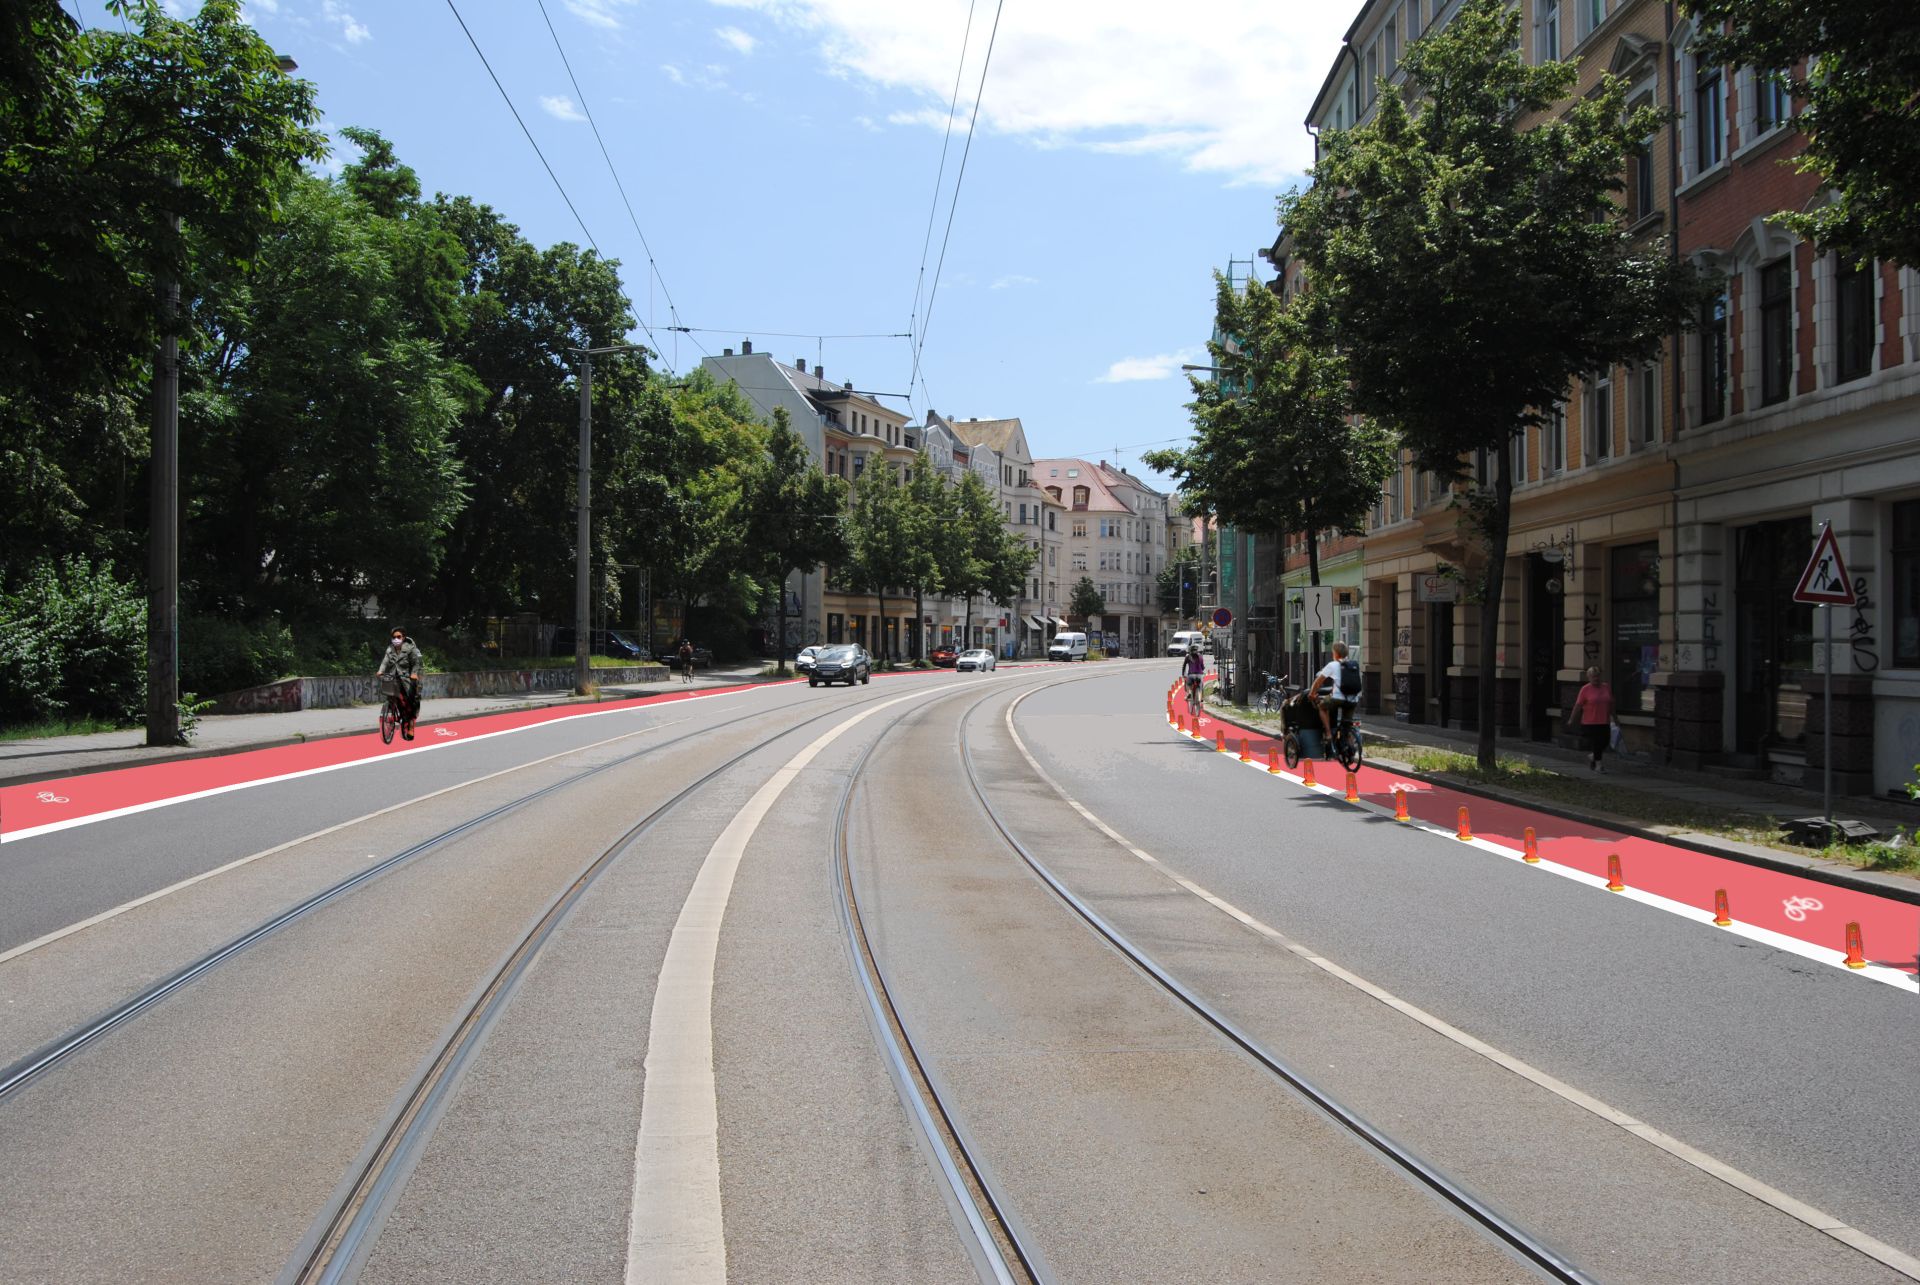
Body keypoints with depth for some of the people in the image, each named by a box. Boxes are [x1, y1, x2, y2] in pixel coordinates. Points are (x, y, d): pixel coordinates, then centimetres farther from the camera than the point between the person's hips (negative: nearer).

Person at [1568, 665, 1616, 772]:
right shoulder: (1585, 689, -6)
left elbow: (1611, 704, 17)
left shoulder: (1606, 688, 8)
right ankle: (1598, 765, 8)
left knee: (1605, 742, 6)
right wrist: (1571, 719, -6)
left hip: (1604, 722, 5)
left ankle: (1592, 756, 30)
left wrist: (1613, 717, 20)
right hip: (1590, 722, -5)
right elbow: (1578, 705, -6)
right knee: (1596, 743, -3)